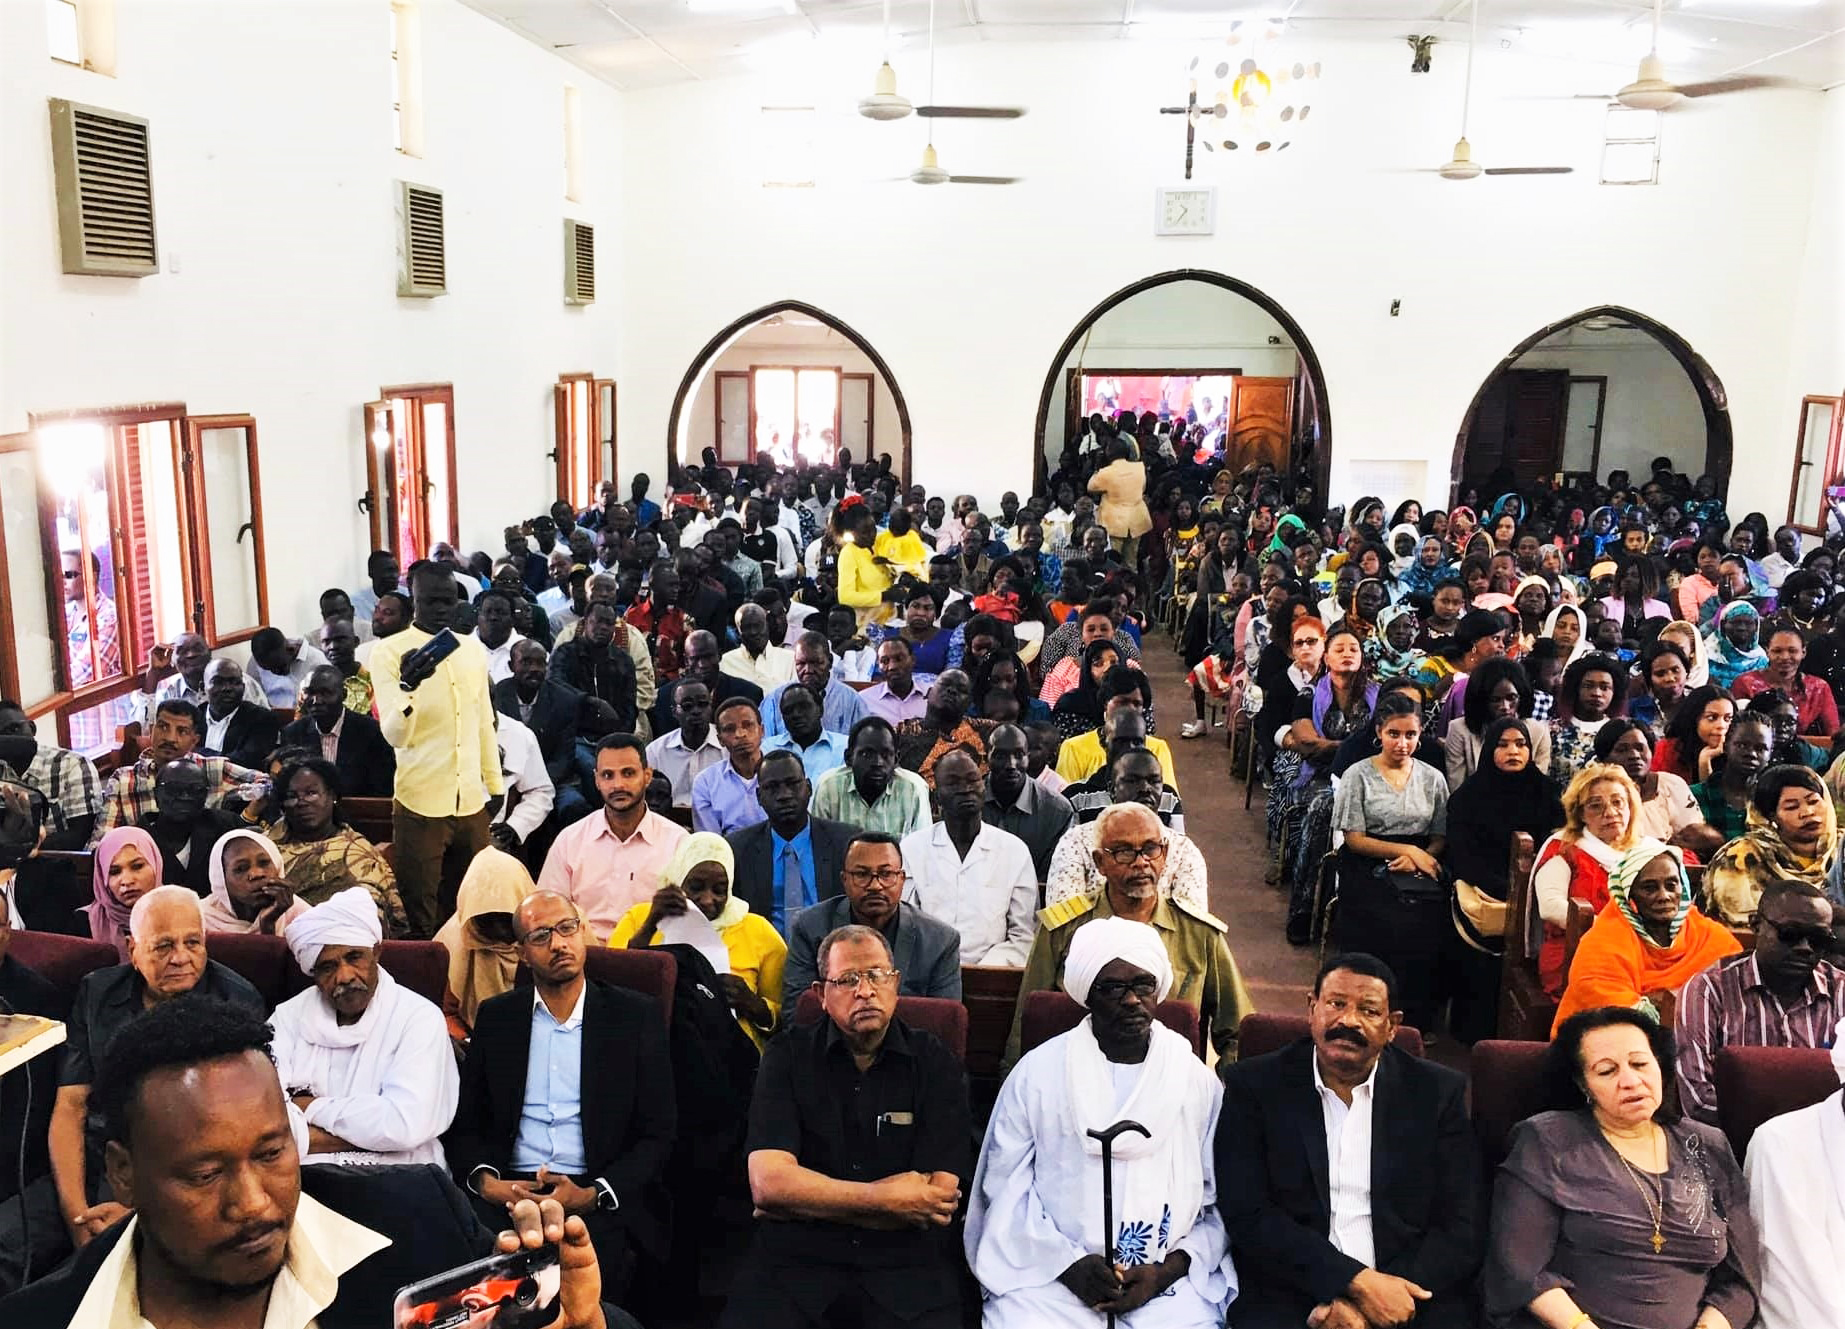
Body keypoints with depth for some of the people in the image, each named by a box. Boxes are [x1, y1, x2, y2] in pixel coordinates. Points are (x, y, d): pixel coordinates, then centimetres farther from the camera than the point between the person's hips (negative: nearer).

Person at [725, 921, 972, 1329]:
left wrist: (805, 1201, -5)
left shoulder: (936, 1064, 4)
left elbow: (938, 1199, -5)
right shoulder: (788, 1056, 5)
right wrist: (889, 1198, -9)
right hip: (795, 1256, 0)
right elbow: (768, 1183, -7)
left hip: (908, 1265, 1)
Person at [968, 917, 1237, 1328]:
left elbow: (1219, 1204, 7)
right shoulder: (1038, 1072, 4)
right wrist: (1070, 1264, -9)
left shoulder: (1199, 1082, 8)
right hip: (1049, 1277, -1)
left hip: (1168, 1281, 2)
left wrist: (1167, 1271, -7)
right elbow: (1006, 1187, 2)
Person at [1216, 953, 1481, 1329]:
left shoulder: (1438, 1092, 7)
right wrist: (1357, 1282, -14)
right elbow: (1247, 1215, -3)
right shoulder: (1254, 1085, 3)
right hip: (1289, 1295, -1)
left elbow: (1461, 1231, 2)